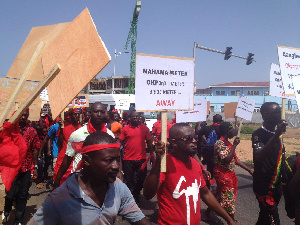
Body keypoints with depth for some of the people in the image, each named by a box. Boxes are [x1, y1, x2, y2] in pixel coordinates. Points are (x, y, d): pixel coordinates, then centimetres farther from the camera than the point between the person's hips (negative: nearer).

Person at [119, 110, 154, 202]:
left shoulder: (144, 128, 2)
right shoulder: (125, 128, 0)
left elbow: (149, 142, 6)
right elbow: (120, 142, 4)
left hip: (141, 159, 1)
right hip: (128, 159, 0)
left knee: (141, 181, 9)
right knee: (129, 180, 10)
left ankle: (136, 195, 33)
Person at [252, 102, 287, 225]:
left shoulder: (278, 134, 10)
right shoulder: (258, 134, -15)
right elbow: (258, 157, -32)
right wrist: (276, 135, -36)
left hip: (277, 185, 8)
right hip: (264, 186, -8)